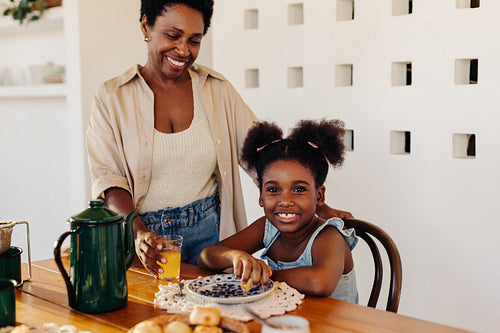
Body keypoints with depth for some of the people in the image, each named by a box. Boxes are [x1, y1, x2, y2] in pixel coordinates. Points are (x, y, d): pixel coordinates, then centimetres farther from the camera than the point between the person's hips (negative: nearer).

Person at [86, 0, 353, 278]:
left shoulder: (217, 90, 4)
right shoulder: (111, 98, -2)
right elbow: (107, 178, -7)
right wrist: (138, 233, -25)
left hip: (208, 231, 2)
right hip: (143, 231, -1)